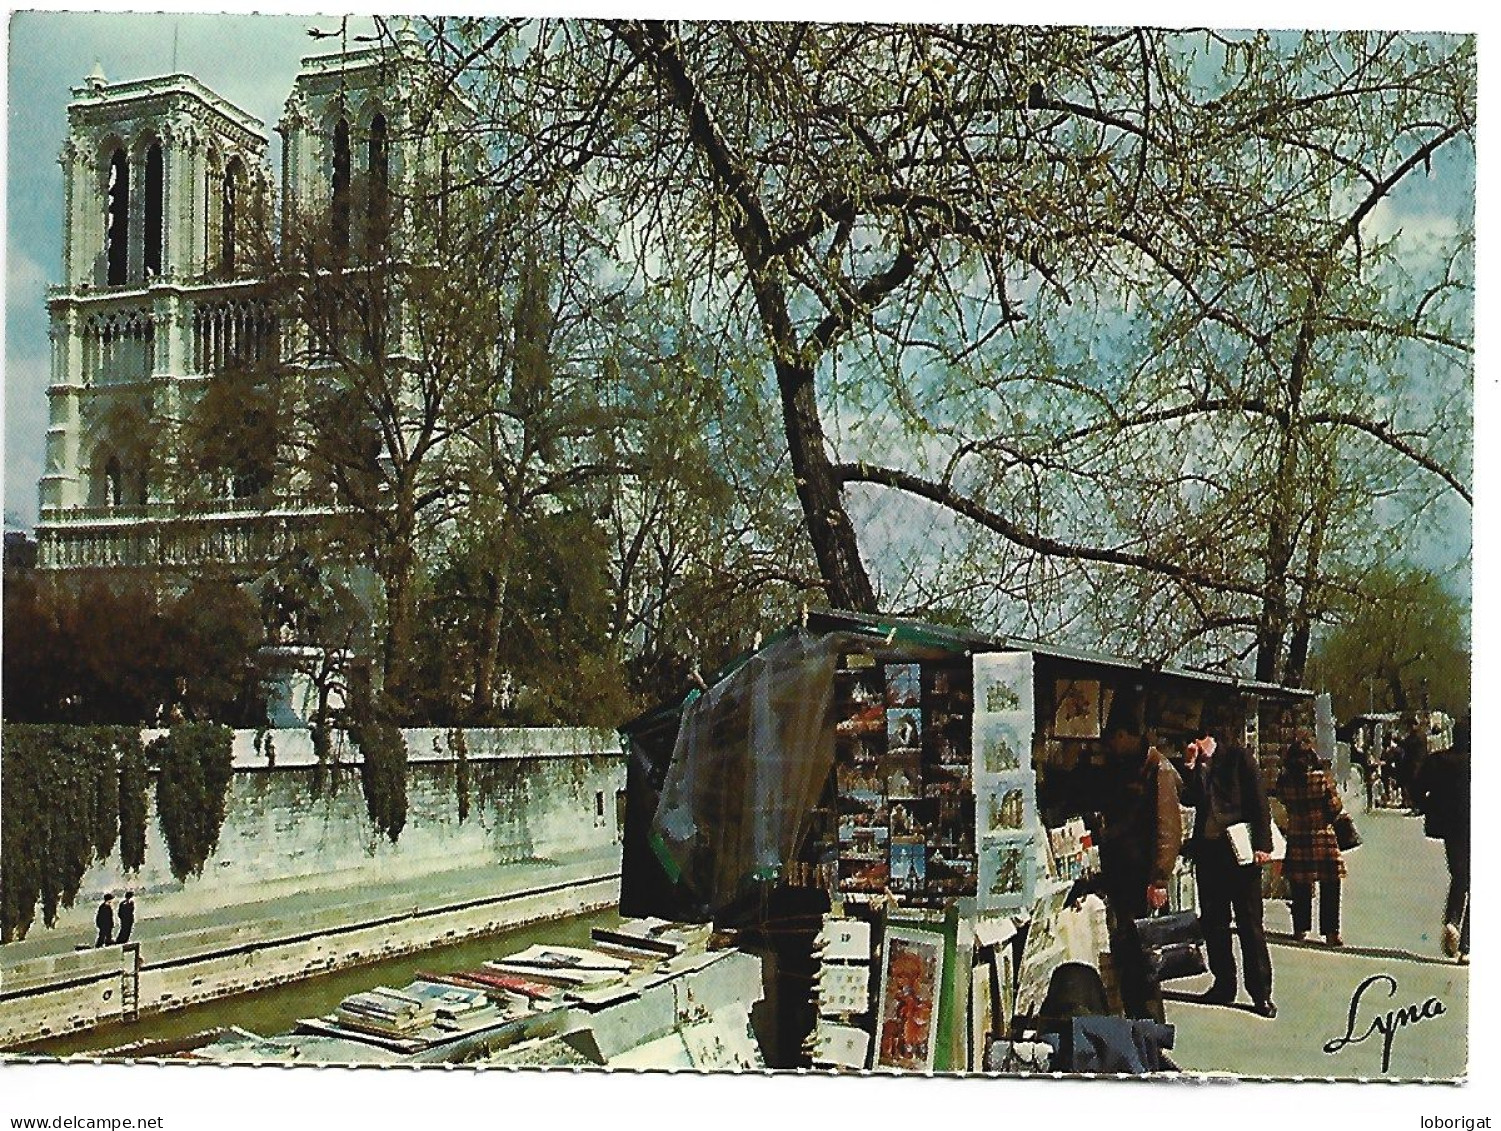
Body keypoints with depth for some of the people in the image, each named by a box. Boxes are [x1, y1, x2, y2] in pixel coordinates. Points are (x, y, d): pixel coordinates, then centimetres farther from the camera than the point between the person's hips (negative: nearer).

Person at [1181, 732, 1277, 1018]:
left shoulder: (1237, 757, 1)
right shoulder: (1193, 768, 12)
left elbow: (1259, 801, -4)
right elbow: (1190, 799, -4)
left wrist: (1262, 844, -11)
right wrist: (1190, 765, -11)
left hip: (1241, 850, -5)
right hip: (1208, 852, 5)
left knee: (1250, 924, -2)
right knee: (1213, 923, 8)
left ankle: (1261, 993, 3)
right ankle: (1224, 986, 19)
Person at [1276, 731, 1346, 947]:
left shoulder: (1284, 779, -6)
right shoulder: (1320, 778, -14)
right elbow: (1336, 807, -7)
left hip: (1296, 838, 3)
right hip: (1322, 839, -3)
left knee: (1300, 887, 13)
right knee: (1329, 888, 7)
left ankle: (1301, 929, 19)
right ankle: (1330, 932, 8)